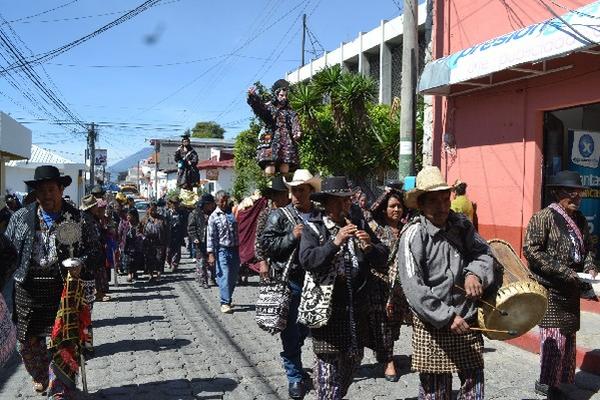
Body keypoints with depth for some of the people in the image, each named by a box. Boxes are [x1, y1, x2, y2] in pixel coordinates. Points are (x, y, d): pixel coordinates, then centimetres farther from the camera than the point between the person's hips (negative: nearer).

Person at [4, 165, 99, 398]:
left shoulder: (76, 219, 0)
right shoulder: (21, 217, 6)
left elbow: (92, 249, 4)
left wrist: (80, 264, -13)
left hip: (63, 289, -3)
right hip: (27, 289, 3)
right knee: (27, 341, 15)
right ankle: (40, 376, 42)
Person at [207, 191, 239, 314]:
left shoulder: (232, 212, 10)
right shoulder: (214, 216, -4)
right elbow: (210, 236, -7)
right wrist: (211, 254, -12)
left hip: (234, 249, 5)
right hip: (222, 250, -5)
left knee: (233, 277, 11)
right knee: (224, 277, -9)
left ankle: (227, 299, 27)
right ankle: (225, 303, -5)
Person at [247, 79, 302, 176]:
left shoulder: (291, 112, 20)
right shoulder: (269, 107, 13)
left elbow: (295, 123, 2)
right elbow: (259, 107, -8)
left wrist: (297, 133, -21)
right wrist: (253, 97, -30)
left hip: (287, 144, 2)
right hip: (270, 142, -2)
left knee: (285, 172, -5)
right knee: (269, 171, -15)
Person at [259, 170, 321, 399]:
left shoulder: (319, 216, 7)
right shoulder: (278, 215, -3)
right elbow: (266, 244, -9)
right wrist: (292, 236, -16)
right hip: (288, 279, -4)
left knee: (306, 328, 17)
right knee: (291, 332, 2)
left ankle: (292, 361, 42)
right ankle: (295, 377, 16)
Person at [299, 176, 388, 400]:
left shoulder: (359, 226, 8)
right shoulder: (313, 228, -2)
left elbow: (382, 261, 3)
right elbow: (307, 260, -18)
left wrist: (370, 246, -16)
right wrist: (335, 242, -25)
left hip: (356, 305, 5)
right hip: (325, 305, -4)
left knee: (354, 357, 16)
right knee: (328, 360, 0)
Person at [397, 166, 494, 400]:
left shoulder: (460, 225, 1)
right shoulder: (414, 235, -15)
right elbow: (413, 288, -18)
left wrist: (475, 274, -20)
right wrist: (447, 318, -18)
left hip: (467, 319, 5)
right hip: (432, 325, -4)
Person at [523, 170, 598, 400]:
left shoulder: (580, 219, 11)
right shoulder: (544, 217, -12)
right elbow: (530, 250, -18)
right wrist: (563, 271, -19)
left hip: (571, 288, 8)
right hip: (550, 287, -8)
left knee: (568, 334, 13)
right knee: (554, 334, -4)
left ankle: (557, 380, 25)